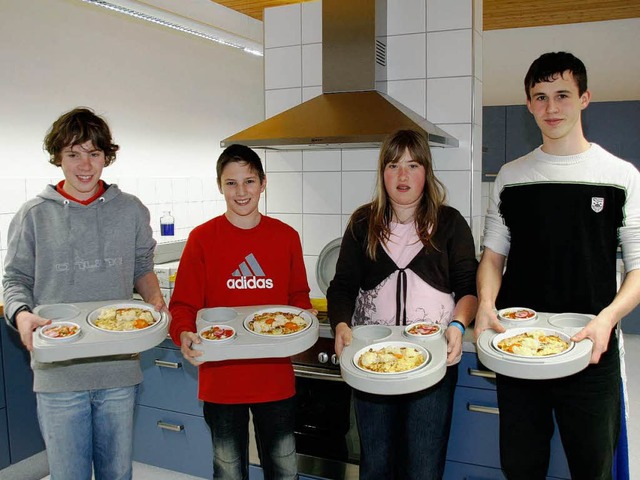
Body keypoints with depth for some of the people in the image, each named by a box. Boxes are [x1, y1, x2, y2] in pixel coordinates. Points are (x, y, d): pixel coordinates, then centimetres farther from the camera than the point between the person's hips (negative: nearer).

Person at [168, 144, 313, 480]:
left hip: (276, 378, 2)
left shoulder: (286, 237, 1)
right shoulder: (202, 238, -5)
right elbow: (183, 304, -5)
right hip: (221, 379, -1)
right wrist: (184, 334, -24)